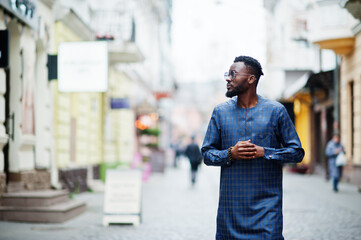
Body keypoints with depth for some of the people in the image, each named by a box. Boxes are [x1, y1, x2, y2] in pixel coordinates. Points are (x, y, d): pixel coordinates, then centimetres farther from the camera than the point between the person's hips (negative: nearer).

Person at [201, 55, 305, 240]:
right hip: (230, 203, 2)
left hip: (266, 203, -2)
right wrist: (230, 154, -9)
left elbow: (297, 152, 3)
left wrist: (264, 152, -12)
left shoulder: (276, 111, 1)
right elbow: (207, 153, 11)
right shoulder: (220, 112, 7)